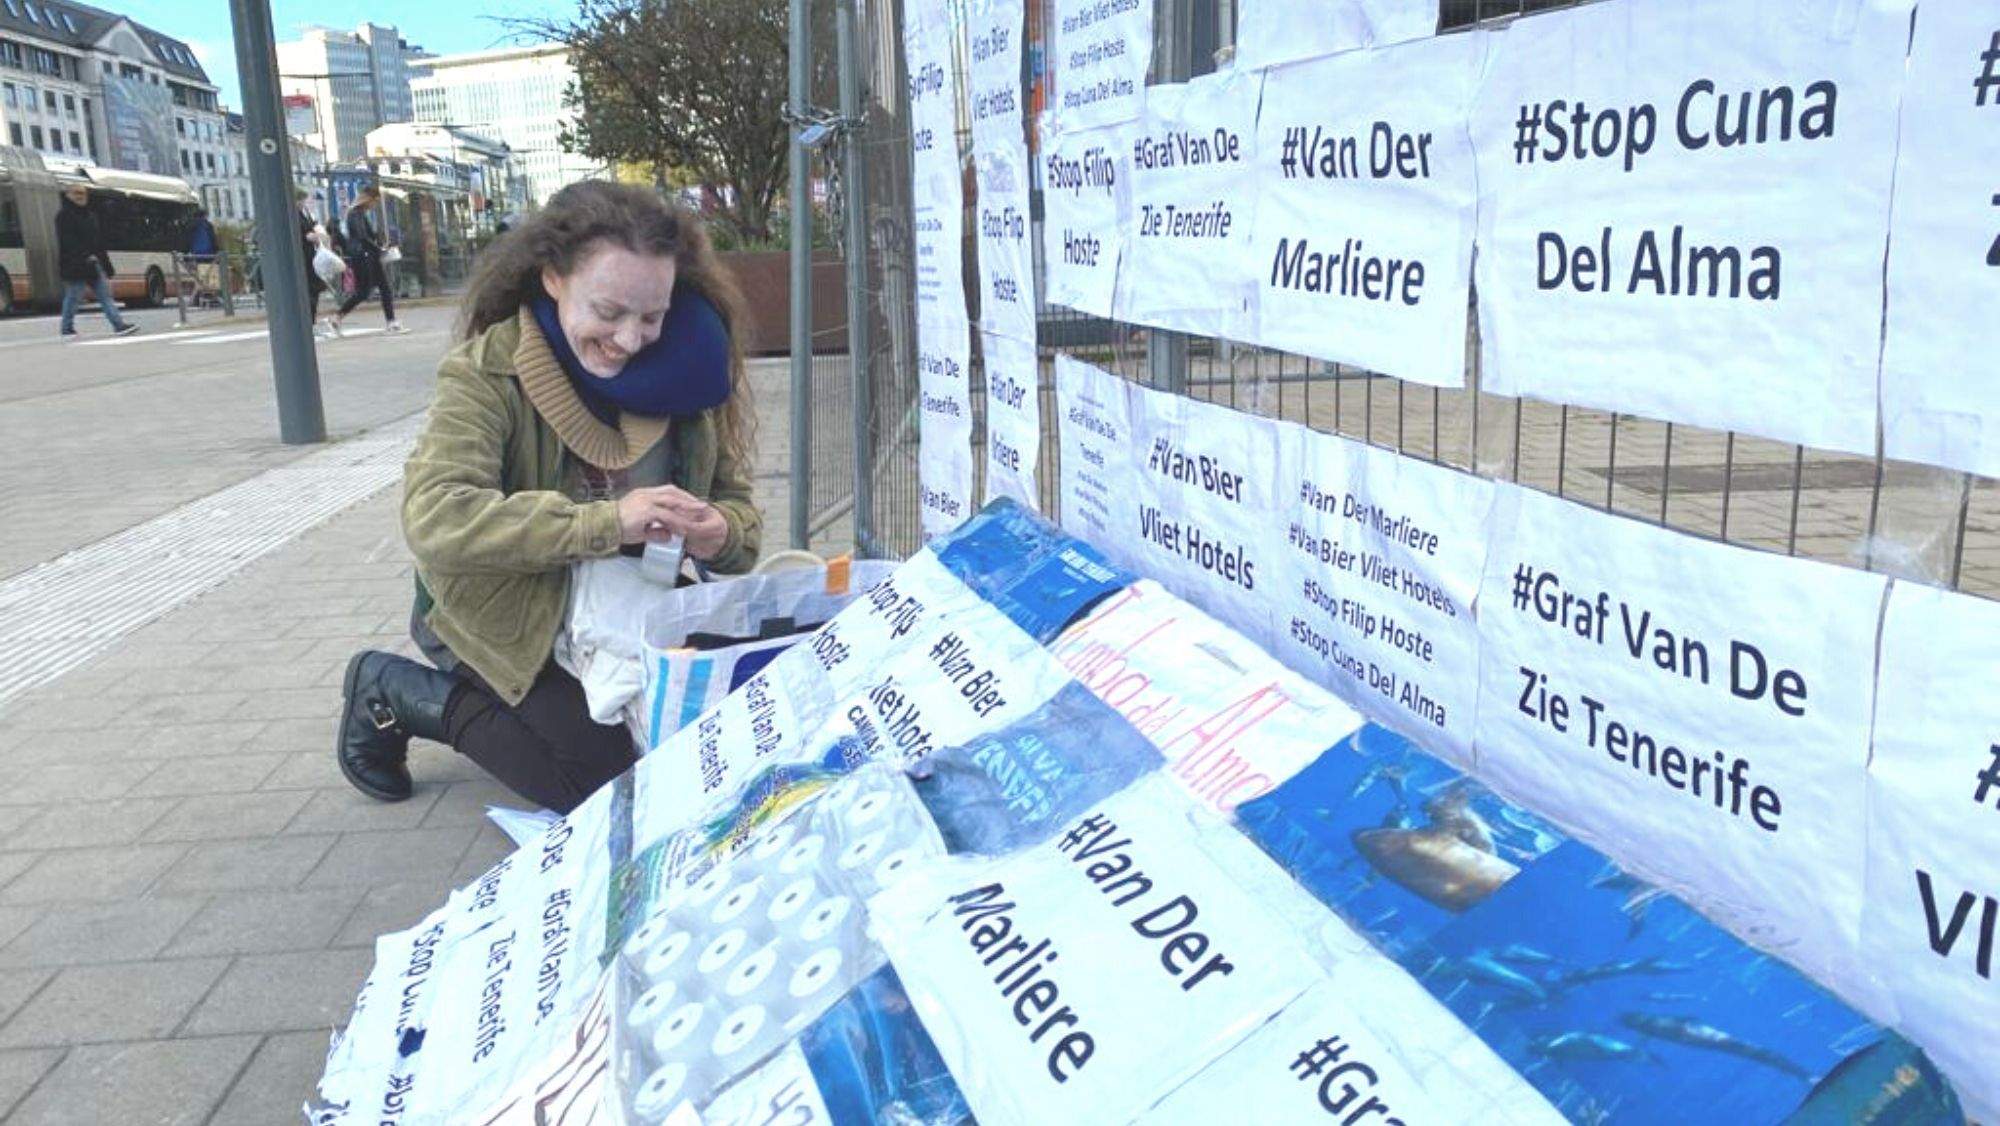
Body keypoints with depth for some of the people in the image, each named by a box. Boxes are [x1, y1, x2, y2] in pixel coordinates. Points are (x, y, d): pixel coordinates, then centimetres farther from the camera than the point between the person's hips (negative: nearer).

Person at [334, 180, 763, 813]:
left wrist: (718, 534, -27)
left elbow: (736, 503, -1)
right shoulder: (489, 370, -20)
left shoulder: (678, 367, -7)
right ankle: (395, 692, 5)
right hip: (504, 617, -5)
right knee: (600, 770, -17)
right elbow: (433, 517, -33)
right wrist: (606, 521, -41)